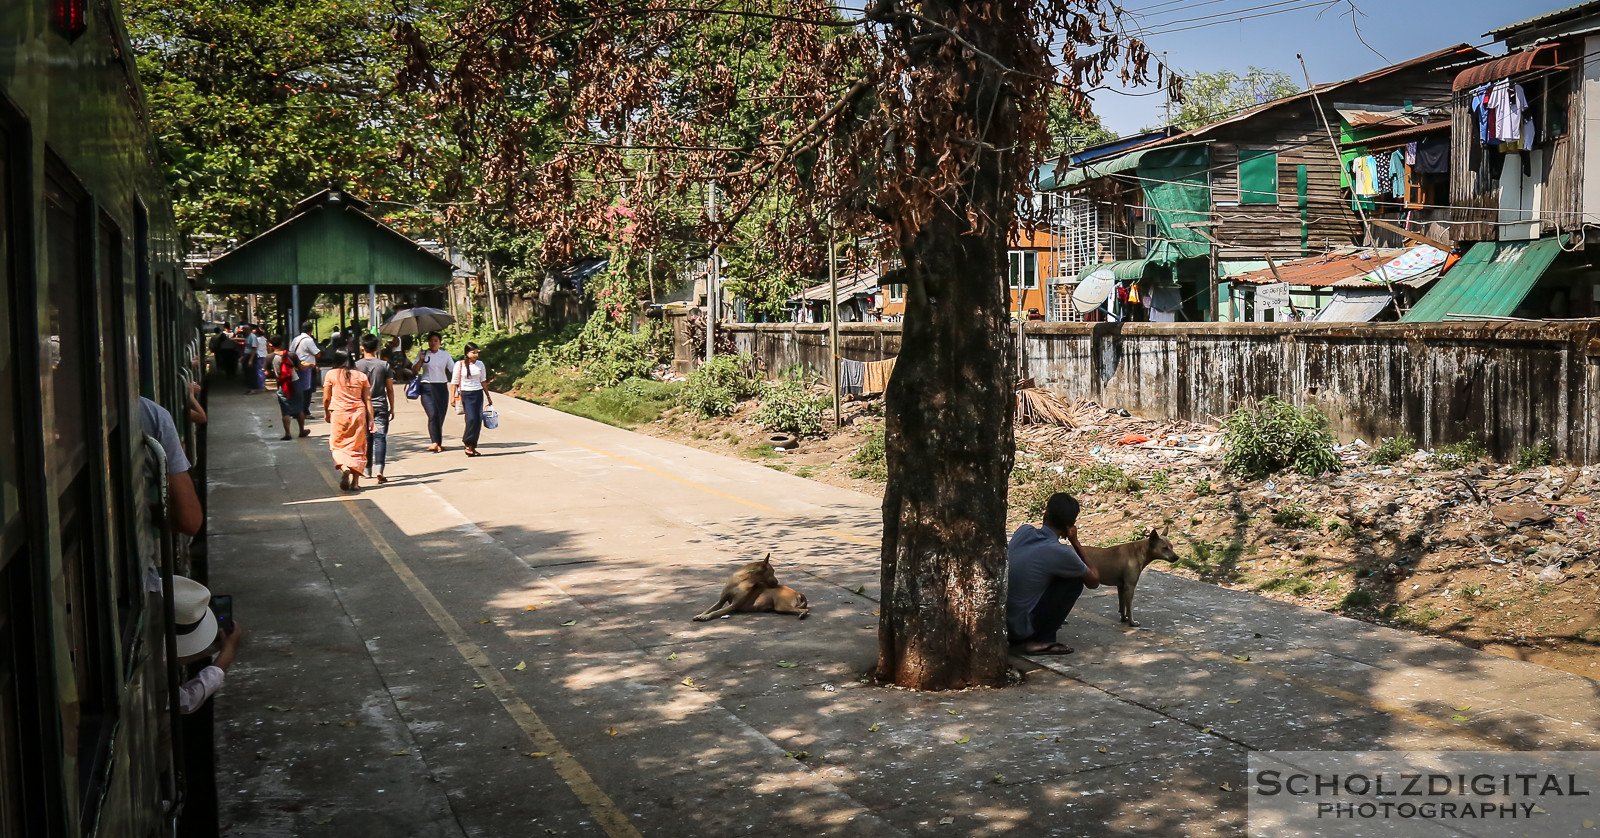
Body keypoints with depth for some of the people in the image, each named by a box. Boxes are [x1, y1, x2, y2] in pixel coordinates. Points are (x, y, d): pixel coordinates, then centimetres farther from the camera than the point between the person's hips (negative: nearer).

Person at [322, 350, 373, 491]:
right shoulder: (361, 376, 5)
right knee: (357, 446, 9)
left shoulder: (331, 374, 0)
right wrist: (370, 419, 6)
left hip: (339, 413, -2)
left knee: (338, 444, 11)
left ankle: (344, 468, -17)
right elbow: (368, 399, 3)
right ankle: (355, 482, 8)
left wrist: (326, 413, 20)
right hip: (358, 413, 2)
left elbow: (326, 398, 2)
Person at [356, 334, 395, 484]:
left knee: (366, 438, 13)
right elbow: (389, 389, 1)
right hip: (381, 407, -1)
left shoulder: (357, 365, -1)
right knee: (380, 438, -5)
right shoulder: (384, 365, -2)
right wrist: (392, 408, 10)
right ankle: (379, 470, -19)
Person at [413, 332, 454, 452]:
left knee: (441, 415, 0)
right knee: (433, 413, -18)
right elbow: (414, 370, 6)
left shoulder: (445, 355, 12)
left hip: (442, 387, 2)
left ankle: (439, 443, 7)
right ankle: (435, 442, -19)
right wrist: (420, 360, -10)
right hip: (427, 387, -2)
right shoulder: (422, 354, 7)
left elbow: (453, 369, 9)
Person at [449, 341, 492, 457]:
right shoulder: (460, 365, -2)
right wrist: (452, 397, -3)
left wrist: (488, 396, 17)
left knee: (478, 419, -4)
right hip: (465, 394, -4)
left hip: (478, 394, 4)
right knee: (471, 418, -16)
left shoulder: (480, 364, 8)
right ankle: (468, 444, -1)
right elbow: (454, 382, 3)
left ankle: (472, 445, 7)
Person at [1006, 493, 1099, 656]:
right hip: (1019, 629, -6)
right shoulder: (1061, 553, -18)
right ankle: (1042, 640, 1)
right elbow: (1094, 581, 2)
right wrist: (1075, 542, 4)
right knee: (1075, 580, 1)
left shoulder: (1023, 531, -1)